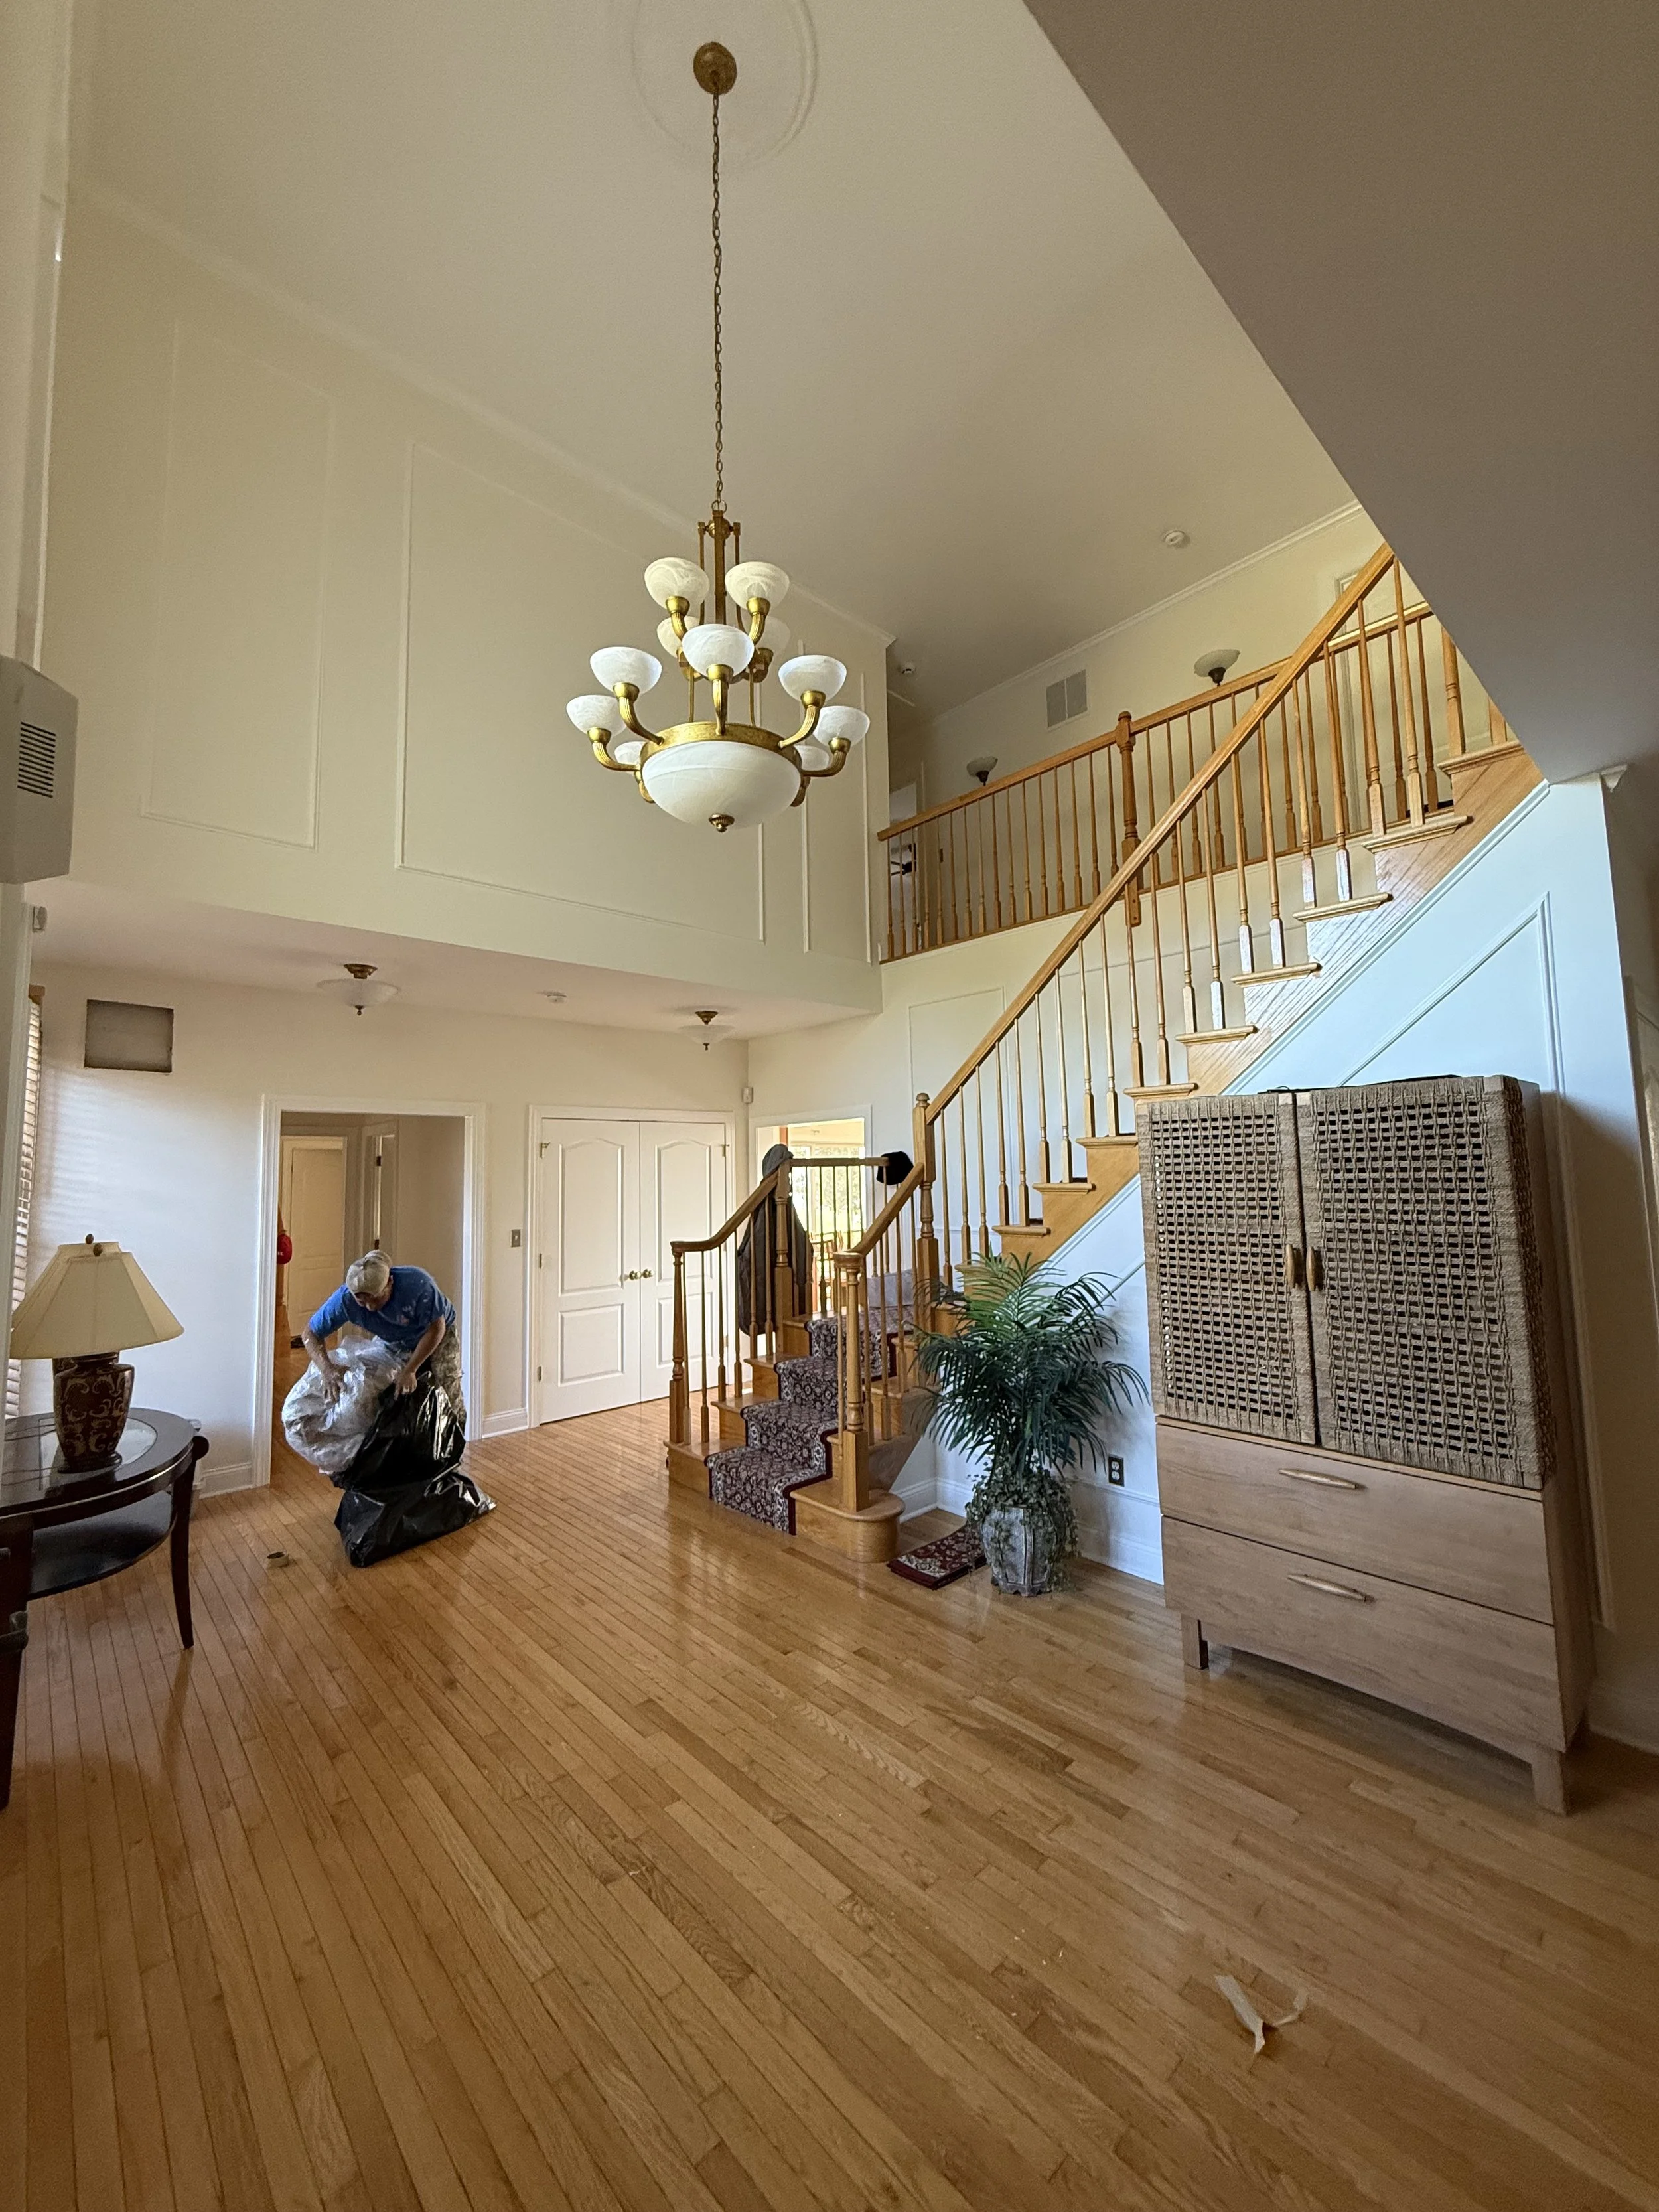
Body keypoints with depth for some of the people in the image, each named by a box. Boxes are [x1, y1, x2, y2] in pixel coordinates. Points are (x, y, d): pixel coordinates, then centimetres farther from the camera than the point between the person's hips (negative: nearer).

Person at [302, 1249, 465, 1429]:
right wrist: (327, 1370, -33)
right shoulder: (345, 1298, -31)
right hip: (394, 1345, 3)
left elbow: (436, 1329, -29)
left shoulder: (417, 1284, -41)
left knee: (449, 1400, -8)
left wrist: (410, 1371, -30)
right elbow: (310, 1333, -18)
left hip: (437, 1335, -3)